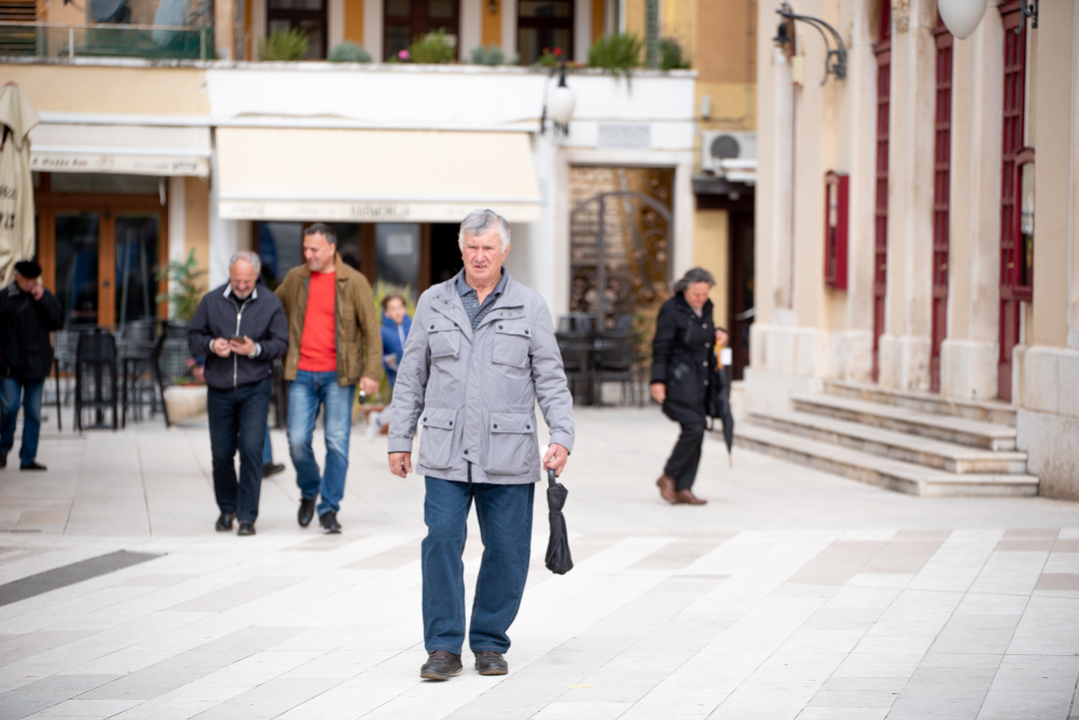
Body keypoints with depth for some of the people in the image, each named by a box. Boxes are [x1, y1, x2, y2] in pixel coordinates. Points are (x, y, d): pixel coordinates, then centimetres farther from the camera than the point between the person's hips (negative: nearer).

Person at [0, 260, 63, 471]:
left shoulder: (46, 297, 7)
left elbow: (58, 322, -2)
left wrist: (42, 300, -11)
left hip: (36, 364, 2)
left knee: (33, 412, 3)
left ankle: (28, 458, 8)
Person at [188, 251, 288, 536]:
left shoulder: (271, 304, 0)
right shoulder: (211, 301, 4)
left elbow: (280, 343, 0)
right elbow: (193, 336, 7)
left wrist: (256, 350, -18)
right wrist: (211, 345, -13)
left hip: (255, 388, -2)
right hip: (219, 389, 2)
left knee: (251, 449, -12)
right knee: (221, 453, 8)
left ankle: (247, 516, -6)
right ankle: (227, 508, 29)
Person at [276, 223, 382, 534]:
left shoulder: (353, 282, -2)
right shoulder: (294, 279, 8)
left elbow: (371, 331, -1)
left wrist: (371, 372, -10)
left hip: (338, 376, -2)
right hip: (302, 374, 2)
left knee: (337, 443, -4)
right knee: (298, 441, -2)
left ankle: (329, 508, 6)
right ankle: (309, 491, 24)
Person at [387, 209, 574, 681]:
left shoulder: (530, 308, 5)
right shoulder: (433, 304, 9)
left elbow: (551, 380, 5)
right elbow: (411, 378, 12)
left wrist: (562, 436, -7)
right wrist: (399, 439, 8)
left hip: (508, 459, 0)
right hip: (445, 454, 0)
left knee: (506, 551, 3)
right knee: (441, 542, -8)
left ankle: (490, 643, 17)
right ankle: (444, 646, -2)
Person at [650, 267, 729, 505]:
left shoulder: (706, 308, 10)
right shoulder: (671, 310, -11)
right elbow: (661, 348, -13)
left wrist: (717, 333, 6)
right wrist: (658, 381, -18)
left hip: (699, 379, 8)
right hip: (679, 380, -8)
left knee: (696, 433, 3)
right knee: (693, 428, -17)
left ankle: (683, 489, 7)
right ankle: (668, 477, 0)